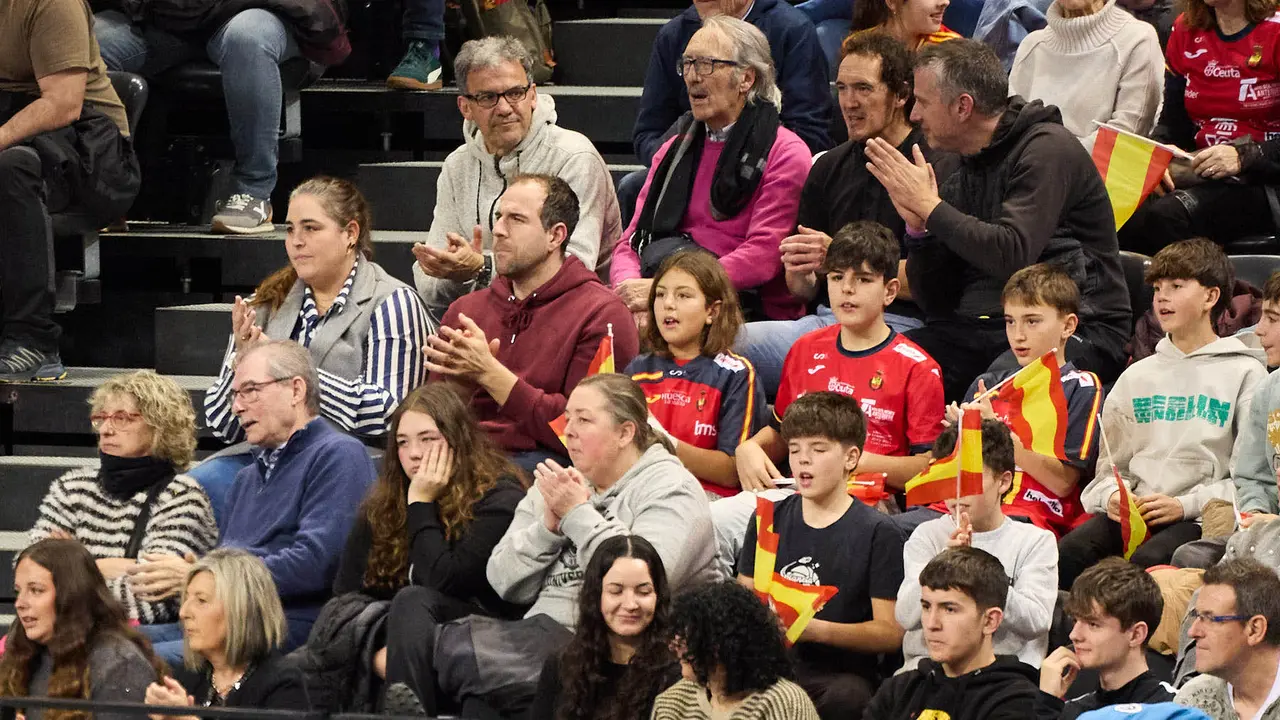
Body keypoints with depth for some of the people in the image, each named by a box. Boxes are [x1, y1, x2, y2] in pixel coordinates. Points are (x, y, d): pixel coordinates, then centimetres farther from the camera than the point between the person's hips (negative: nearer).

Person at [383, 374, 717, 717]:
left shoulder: (669, 491, 1)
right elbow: (505, 583, 14)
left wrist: (578, 514, -10)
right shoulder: (558, 486, 22)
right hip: (543, 631, 7)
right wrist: (549, 525, -2)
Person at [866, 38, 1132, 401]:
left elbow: (1013, 255, -21)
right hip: (979, 328, 6)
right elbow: (934, 304, 13)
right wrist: (917, 225, -3)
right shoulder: (956, 177, 15)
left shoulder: (1047, 149, -6)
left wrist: (930, 206, -12)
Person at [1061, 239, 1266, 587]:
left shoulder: (1244, 373, 6)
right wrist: (1112, 496, -1)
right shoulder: (1137, 376, 22)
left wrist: (1185, 505, -11)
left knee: (1149, 561, -35)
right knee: (1069, 552, -26)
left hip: (1201, 517, -4)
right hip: (1132, 512, 4)